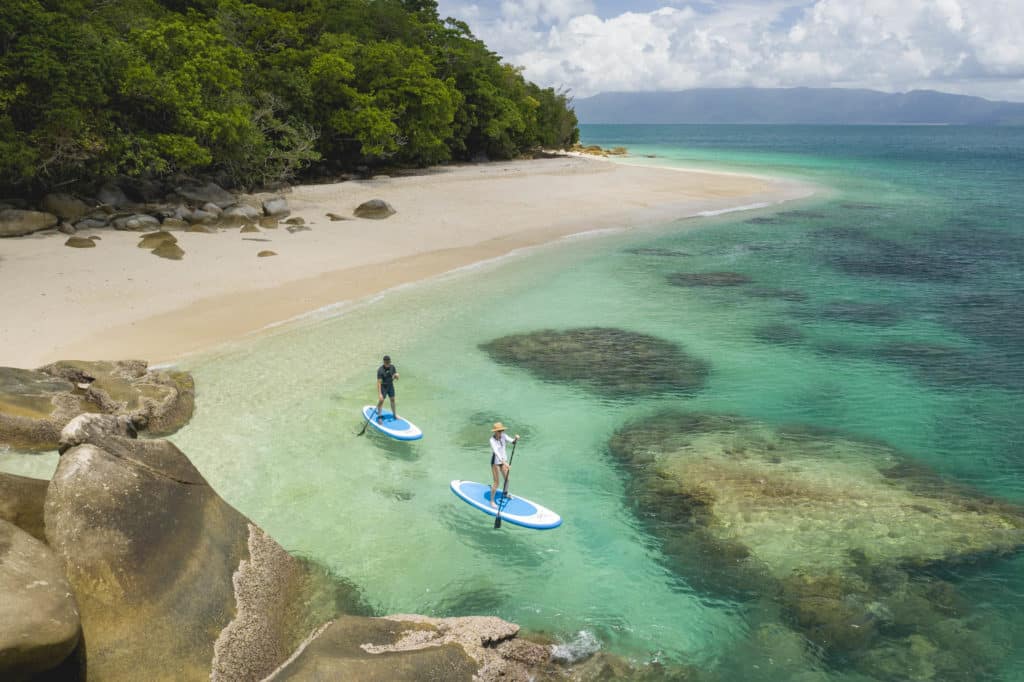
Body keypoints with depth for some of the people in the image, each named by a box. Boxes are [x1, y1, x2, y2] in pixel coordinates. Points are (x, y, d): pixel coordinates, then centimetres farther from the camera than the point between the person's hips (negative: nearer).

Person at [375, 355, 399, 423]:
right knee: (381, 400, -10)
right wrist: (379, 394, -32)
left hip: (390, 385, 5)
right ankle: (379, 416, 4)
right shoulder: (380, 370, -25)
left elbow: (397, 378, -1)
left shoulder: (392, 367, -9)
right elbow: (379, 382, -27)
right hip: (383, 386, -5)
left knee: (392, 399, 13)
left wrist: (396, 376, -26)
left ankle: (394, 415, 28)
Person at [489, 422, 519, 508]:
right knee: (496, 483, -2)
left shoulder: (503, 436, -9)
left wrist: (516, 438, -45)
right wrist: (505, 463, -45)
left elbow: (511, 441, -21)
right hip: (495, 462, -6)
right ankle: (492, 501, 13)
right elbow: (496, 452, -36)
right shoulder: (492, 440, -25)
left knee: (507, 479, 19)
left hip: (503, 460, 6)